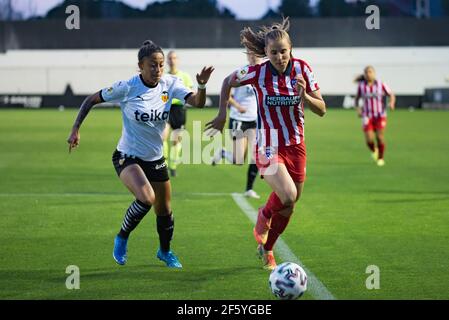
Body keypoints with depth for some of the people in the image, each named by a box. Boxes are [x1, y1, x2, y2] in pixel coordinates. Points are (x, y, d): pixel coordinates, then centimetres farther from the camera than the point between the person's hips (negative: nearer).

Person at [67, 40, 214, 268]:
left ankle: (165, 251, 42)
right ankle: (122, 238, -3)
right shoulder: (127, 87, -17)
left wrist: (201, 86, -38)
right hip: (127, 156, -5)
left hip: (155, 159, 5)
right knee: (146, 198, -29)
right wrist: (75, 129, -11)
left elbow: (197, 102, -18)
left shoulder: (170, 85, -7)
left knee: (164, 211, 12)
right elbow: (91, 100, -7)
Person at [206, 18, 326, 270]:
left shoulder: (302, 69, -7)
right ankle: (263, 217, 9)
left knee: (287, 207, 10)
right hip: (269, 147, -4)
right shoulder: (258, 72, -13)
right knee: (288, 197, -25)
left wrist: (304, 96, -23)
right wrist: (222, 114, 5)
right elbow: (228, 83, 6)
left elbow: (322, 109, -5)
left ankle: (267, 251, 35)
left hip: (296, 145, 4)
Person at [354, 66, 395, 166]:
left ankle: (381, 158, 13)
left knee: (380, 136, -9)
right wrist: (357, 108, -6)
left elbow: (391, 95, 2)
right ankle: (374, 150, 24)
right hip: (367, 116, 1)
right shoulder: (361, 86, -2)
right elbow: (357, 98, 12)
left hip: (380, 115, -1)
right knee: (369, 139, -12)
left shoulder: (381, 85, -6)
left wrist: (392, 103, -19)